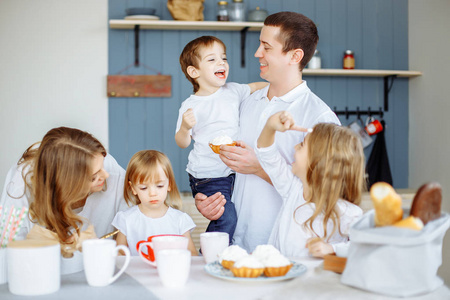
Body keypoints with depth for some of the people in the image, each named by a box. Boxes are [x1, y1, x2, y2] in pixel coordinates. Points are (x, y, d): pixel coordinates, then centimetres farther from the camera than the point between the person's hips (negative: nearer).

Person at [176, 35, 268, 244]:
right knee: (227, 219, -18)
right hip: (207, 177, -6)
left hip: (234, 172, 6)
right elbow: (182, 143, -5)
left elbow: (254, 87, 25)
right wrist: (185, 127, -25)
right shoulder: (190, 106, -10)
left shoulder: (233, 90, 4)